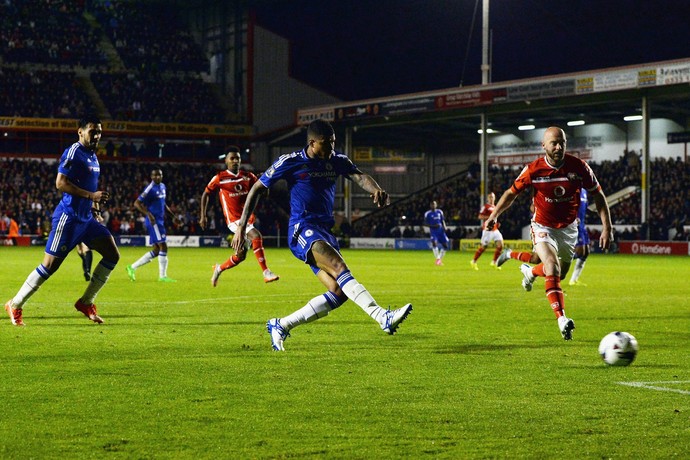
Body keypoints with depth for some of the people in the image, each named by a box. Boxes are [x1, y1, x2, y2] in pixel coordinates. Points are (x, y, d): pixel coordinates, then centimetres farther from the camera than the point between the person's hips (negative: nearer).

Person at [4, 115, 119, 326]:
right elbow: (60, 183, -21)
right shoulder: (73, 152, -13)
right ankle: (15, 305, 6)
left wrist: (94, 204, 12)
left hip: (86, 218, 9)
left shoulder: (92, 156, 15)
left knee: (112, 255, 0)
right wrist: (91, 195, -24)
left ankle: (86, 302, 9)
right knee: (50, 265, -8)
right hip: (69, 217, -9)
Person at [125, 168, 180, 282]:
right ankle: (163, 276, -4)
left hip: (160, 221, 9)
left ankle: (132, 267, 16)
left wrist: (173, 216, 22)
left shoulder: (163, 187, 14)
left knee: (156, 250, 10)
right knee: (163, 247, -10)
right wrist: (149, 214, -25)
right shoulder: (150, 189, -12)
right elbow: (137, 203, -15)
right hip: (153, 221, -9)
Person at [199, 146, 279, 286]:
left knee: (240, 255, 10)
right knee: (256, 236, -28)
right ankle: (266, 272, -25)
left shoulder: (248, 176, 7)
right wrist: (203, 216, 5)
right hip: (234, 219, -6)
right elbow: (206, 194, 8)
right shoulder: (219, 178, -3)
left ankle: (219, 269, 36)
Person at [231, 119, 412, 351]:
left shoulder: (337, 161, 11)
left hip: (324, 233, 7)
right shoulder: (290, 162, -2)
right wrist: (241, 226, 0)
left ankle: (280, 326, 8)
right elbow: (257, 189, 4)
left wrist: (377, 190, -30)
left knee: (338, 292, -5)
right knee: (339, 267, -29)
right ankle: (383, 317, -43)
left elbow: (359, 176, -6)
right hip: (302, 230, -7)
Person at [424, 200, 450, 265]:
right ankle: (437, 259, -21)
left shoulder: (439, 212, 10)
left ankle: (440, 258, 19)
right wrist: (434, 226, -16)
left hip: (441, 231, 4)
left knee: (445, 245, 0)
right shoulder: (427, 214, -2)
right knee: (434, 242, -28)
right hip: (433, 231, -4)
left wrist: (444, 227, -1)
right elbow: (426, 224, -1)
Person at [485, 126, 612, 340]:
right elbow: (511, 192, -1)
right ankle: (562, 318, -30)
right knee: (552, 266, -27)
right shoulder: (533, 170, -18)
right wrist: (494, 215, -8)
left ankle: (530, 271, 51)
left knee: (560, 273, 17)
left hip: (568, 228, 3)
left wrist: (607, 228, -10)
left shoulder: (578, 166, -16)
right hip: (543, 227, -3)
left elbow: (598, 195, -5)